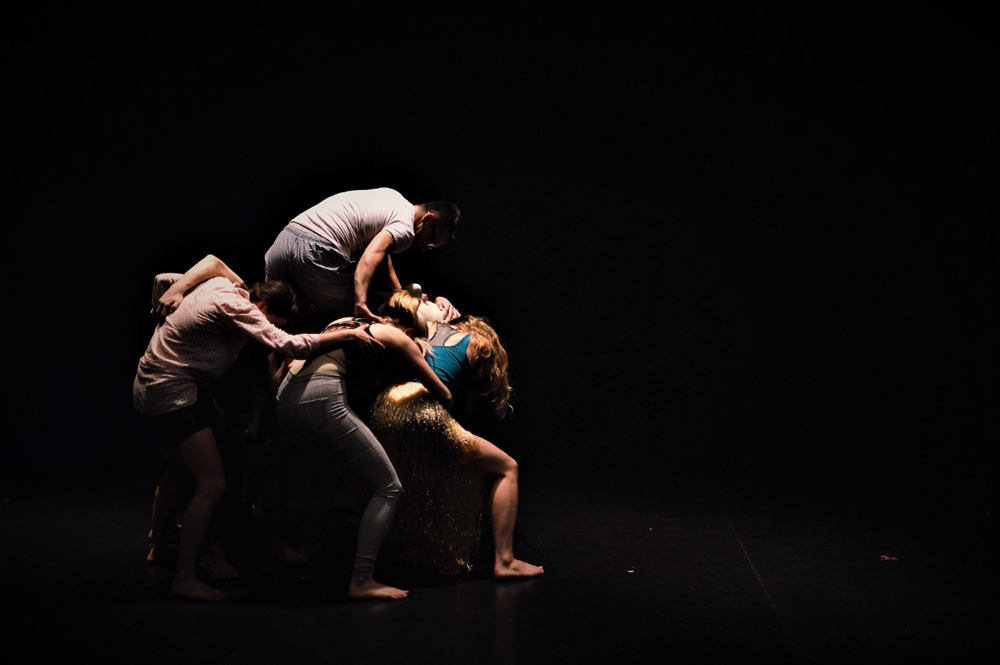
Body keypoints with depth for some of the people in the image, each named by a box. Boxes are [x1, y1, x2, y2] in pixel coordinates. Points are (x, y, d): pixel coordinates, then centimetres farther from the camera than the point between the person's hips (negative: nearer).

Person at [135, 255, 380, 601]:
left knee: (179, 471, 25)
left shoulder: (220, 283, 5)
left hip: (153, 384, 11)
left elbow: (163, 280, 18)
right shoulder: (235, 307, -22)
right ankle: (185, 578, -6)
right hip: (171, 393, -11)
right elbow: (289, 345, -31)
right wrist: (350, 335, -25)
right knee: (212, 484, -12)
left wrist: (165, 320, 32)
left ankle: (158, 548, 44)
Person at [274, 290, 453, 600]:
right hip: (321, 399, -8)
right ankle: (362, 580, -6)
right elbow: (443, 394, 22)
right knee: (387, 487, 0)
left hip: (286, 398, 8)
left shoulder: (347, 322, 30)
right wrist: (448, 417, 41)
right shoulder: (397, 338, 12)